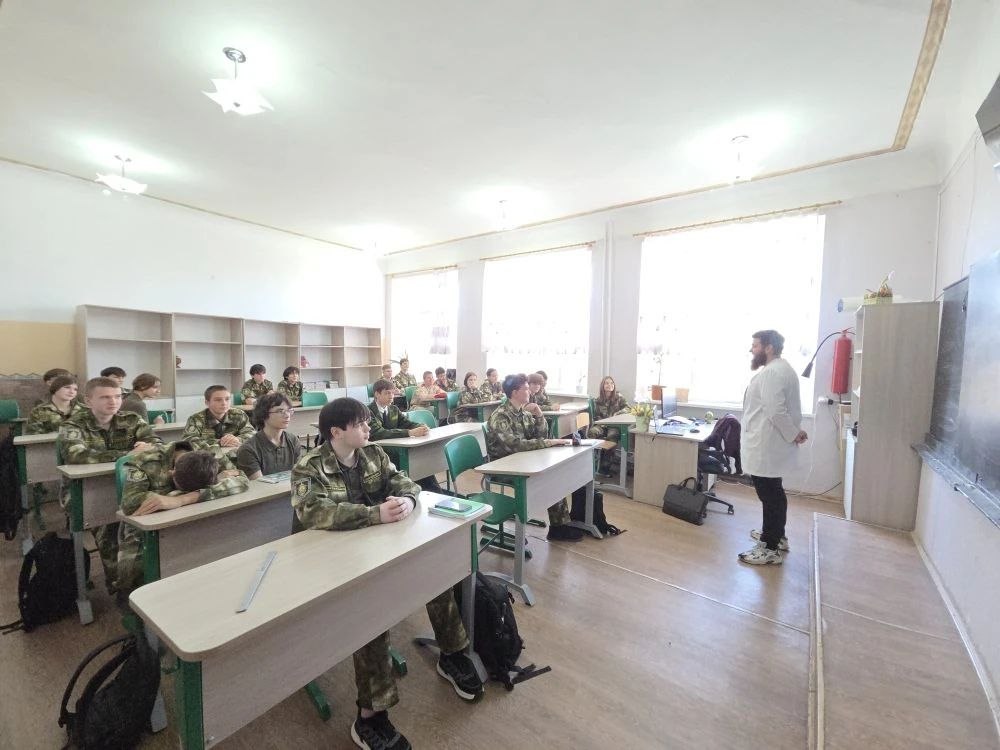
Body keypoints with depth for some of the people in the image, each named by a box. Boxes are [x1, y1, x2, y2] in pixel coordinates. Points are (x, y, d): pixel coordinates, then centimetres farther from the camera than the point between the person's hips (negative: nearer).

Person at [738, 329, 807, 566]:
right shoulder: (783, 369, 15)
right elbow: (786, 408, 18)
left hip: (765, 448, -11)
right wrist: (795, 431, 9)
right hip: (770, 446, 11)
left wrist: (793, 434, -13)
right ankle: (777, 535, 37)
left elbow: (776, 411, -26)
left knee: (770, 495, -1)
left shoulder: (770, 372, -20)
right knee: (774, 493, 22)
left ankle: (771, 549, 10)